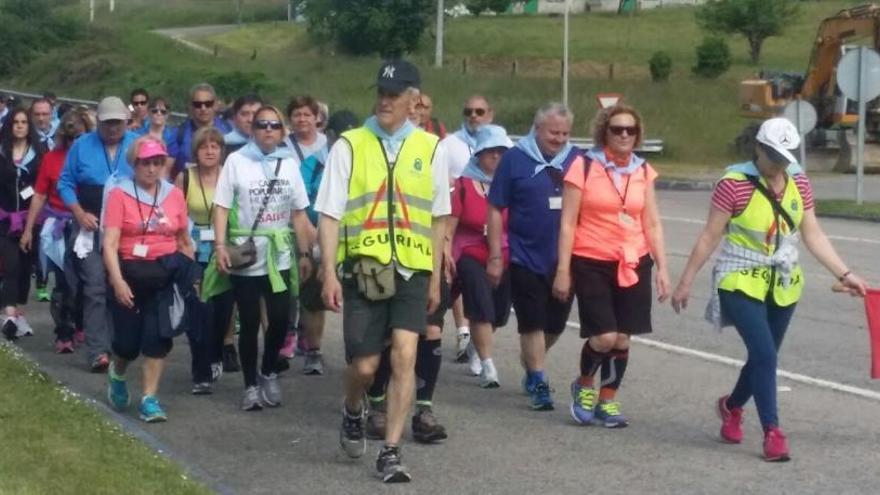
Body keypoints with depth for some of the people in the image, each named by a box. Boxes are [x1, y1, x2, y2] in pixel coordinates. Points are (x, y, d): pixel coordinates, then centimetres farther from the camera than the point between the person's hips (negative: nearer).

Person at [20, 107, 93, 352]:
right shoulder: (51, 158, 1)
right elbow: (39, 196, 5)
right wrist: (28, 229, 5)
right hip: (60, 227, 0)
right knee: (64, 283, 0)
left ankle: (79, 326, 28)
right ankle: (63, 334, 7)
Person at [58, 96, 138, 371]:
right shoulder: (82, 146, 4)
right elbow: (65, 184, 5)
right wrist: (80, 213, -9)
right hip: (91, 228, -1)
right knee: (95, 289, -10)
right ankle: (98, 351, -11)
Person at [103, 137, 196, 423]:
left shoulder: (174, 195, 6)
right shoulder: (119, 194, -6)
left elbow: (184, 241, 15)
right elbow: (110, 243, -12)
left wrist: (191, 276, 11)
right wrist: (117, 281, -23)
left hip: (166, 273, 2)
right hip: (131, 274, -2)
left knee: (158, 336, -4)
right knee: (128, 339, 4)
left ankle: (149, 399, 6)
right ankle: (117, 374, 38)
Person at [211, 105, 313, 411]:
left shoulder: (289, 164, 8)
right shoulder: (236, 161, -1)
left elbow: (299, 213, 11)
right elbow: (221, 207, -3)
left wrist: (305, 253, 8)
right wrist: (220, 246, -13)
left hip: (279, 255, 2)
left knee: (280, 319, -4)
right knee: (249, 323, 2)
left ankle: (268, 373, 22)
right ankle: (251, 385, 16)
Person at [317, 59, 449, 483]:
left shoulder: (429, 148, 5)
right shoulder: (349, 145, -1)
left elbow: (438, 218, 12)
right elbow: (329, 214, -2)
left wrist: (435, 277, 11)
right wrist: (329, 273, -9)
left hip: (411, 271, 1)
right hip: (363, 269, -1)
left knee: (404, 356, -10)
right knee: (364, 365, 1)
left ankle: (390, 452, 0)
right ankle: (352, 413, 36)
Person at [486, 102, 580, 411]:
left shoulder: (576, 160, 3)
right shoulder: (515, 159, -4)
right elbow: (495, 209, -2)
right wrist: (495, 256, -6)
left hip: (564, 259, 3)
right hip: (526, 258, -3)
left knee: (556, 322, 13)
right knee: (532, 322, -1)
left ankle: (530, 363, 38)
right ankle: (537, 383, 10)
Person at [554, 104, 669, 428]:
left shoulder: (644, 171, 7)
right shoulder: (584, 167, -5)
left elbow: (652, 224, 11)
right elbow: (567, 223, -5)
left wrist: (662, 268, 4)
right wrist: (563, 270, -8)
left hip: (633, 264, 4)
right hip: (592, 263, -4)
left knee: (622, 339, 4)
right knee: (604, 337, -12)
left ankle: (608, 401, 22)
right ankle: (584, 386, 17)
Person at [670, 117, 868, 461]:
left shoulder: (798, 182, -1)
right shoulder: (734, 183, -16)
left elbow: (813, 235, 3)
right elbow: (710, 236, -10)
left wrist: (844, 274, -3)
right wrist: (686, 282, -7)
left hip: (783, 285, 6)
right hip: (742, 283, -5)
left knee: (765, 356, 14)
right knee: (764, 353, -15)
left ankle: (732, 406, 41)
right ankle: (772, 432, -4)